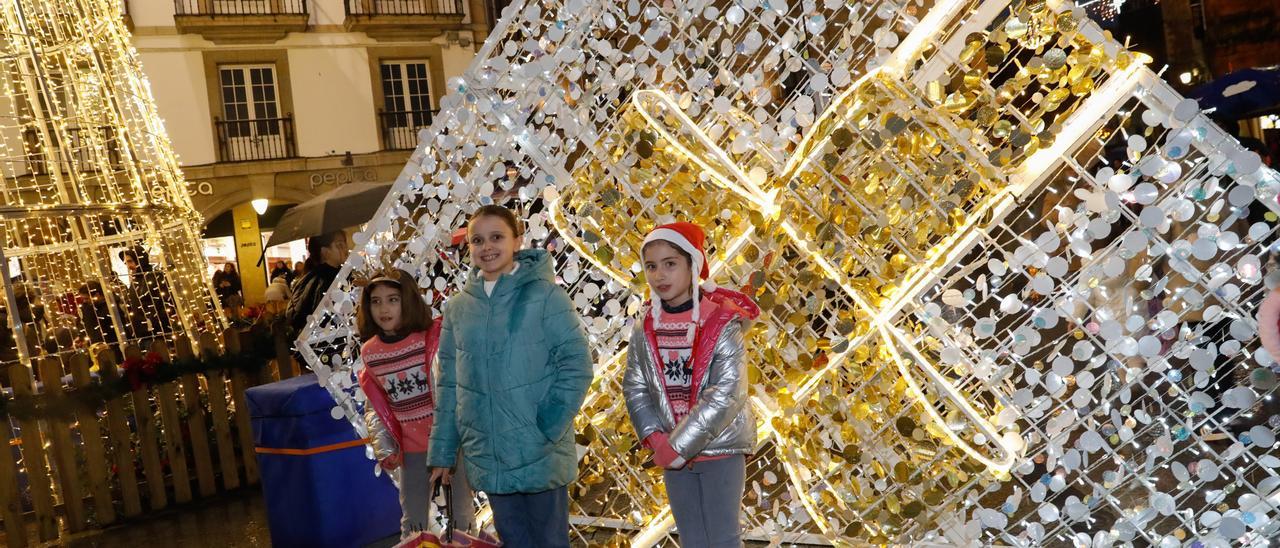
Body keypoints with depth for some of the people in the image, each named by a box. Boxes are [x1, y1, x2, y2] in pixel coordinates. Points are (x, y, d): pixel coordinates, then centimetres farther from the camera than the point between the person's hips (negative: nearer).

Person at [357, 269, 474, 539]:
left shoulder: (433, 338, -13)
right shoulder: (369, 352, -1)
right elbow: (374, 404, 10)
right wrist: (384, 446, 2)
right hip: (411, 448, 4)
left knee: (461, 516, 9)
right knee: (412, 521, 17)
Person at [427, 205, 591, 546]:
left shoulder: (545, 296, -7)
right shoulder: (458, 308, 6)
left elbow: (576, 363, -9)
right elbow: (448, 385, 10)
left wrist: (549, 429, -15)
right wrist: (442, 452, 9)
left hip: (541, 456, -4)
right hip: (489, 460, 4)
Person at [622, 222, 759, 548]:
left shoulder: (722, 323, -15)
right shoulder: (644, 327, -1)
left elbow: (728, 393, -21)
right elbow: (635, 387, 1)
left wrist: (679, 445, -21)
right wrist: (656, 438, -14)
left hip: (721, 448, -4)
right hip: (672, 452, 4)